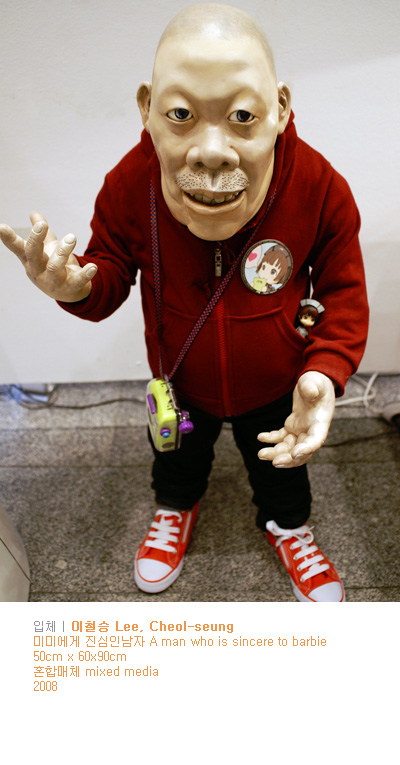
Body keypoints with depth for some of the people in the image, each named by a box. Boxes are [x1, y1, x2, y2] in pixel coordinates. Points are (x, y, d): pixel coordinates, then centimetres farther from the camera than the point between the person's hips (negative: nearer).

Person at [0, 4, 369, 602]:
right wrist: (76, 286, -38)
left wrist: (326, 372, -32)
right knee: (178, 456, 30)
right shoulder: (129, 185, -28)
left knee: (280, 465, 27)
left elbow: (344, 293, -15)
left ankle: (287, 525, 64)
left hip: (275, 384, 0)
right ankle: (176, 508, 68)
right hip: (180, 380, 1)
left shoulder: (320, 188, -29)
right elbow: (111, 275, -12)